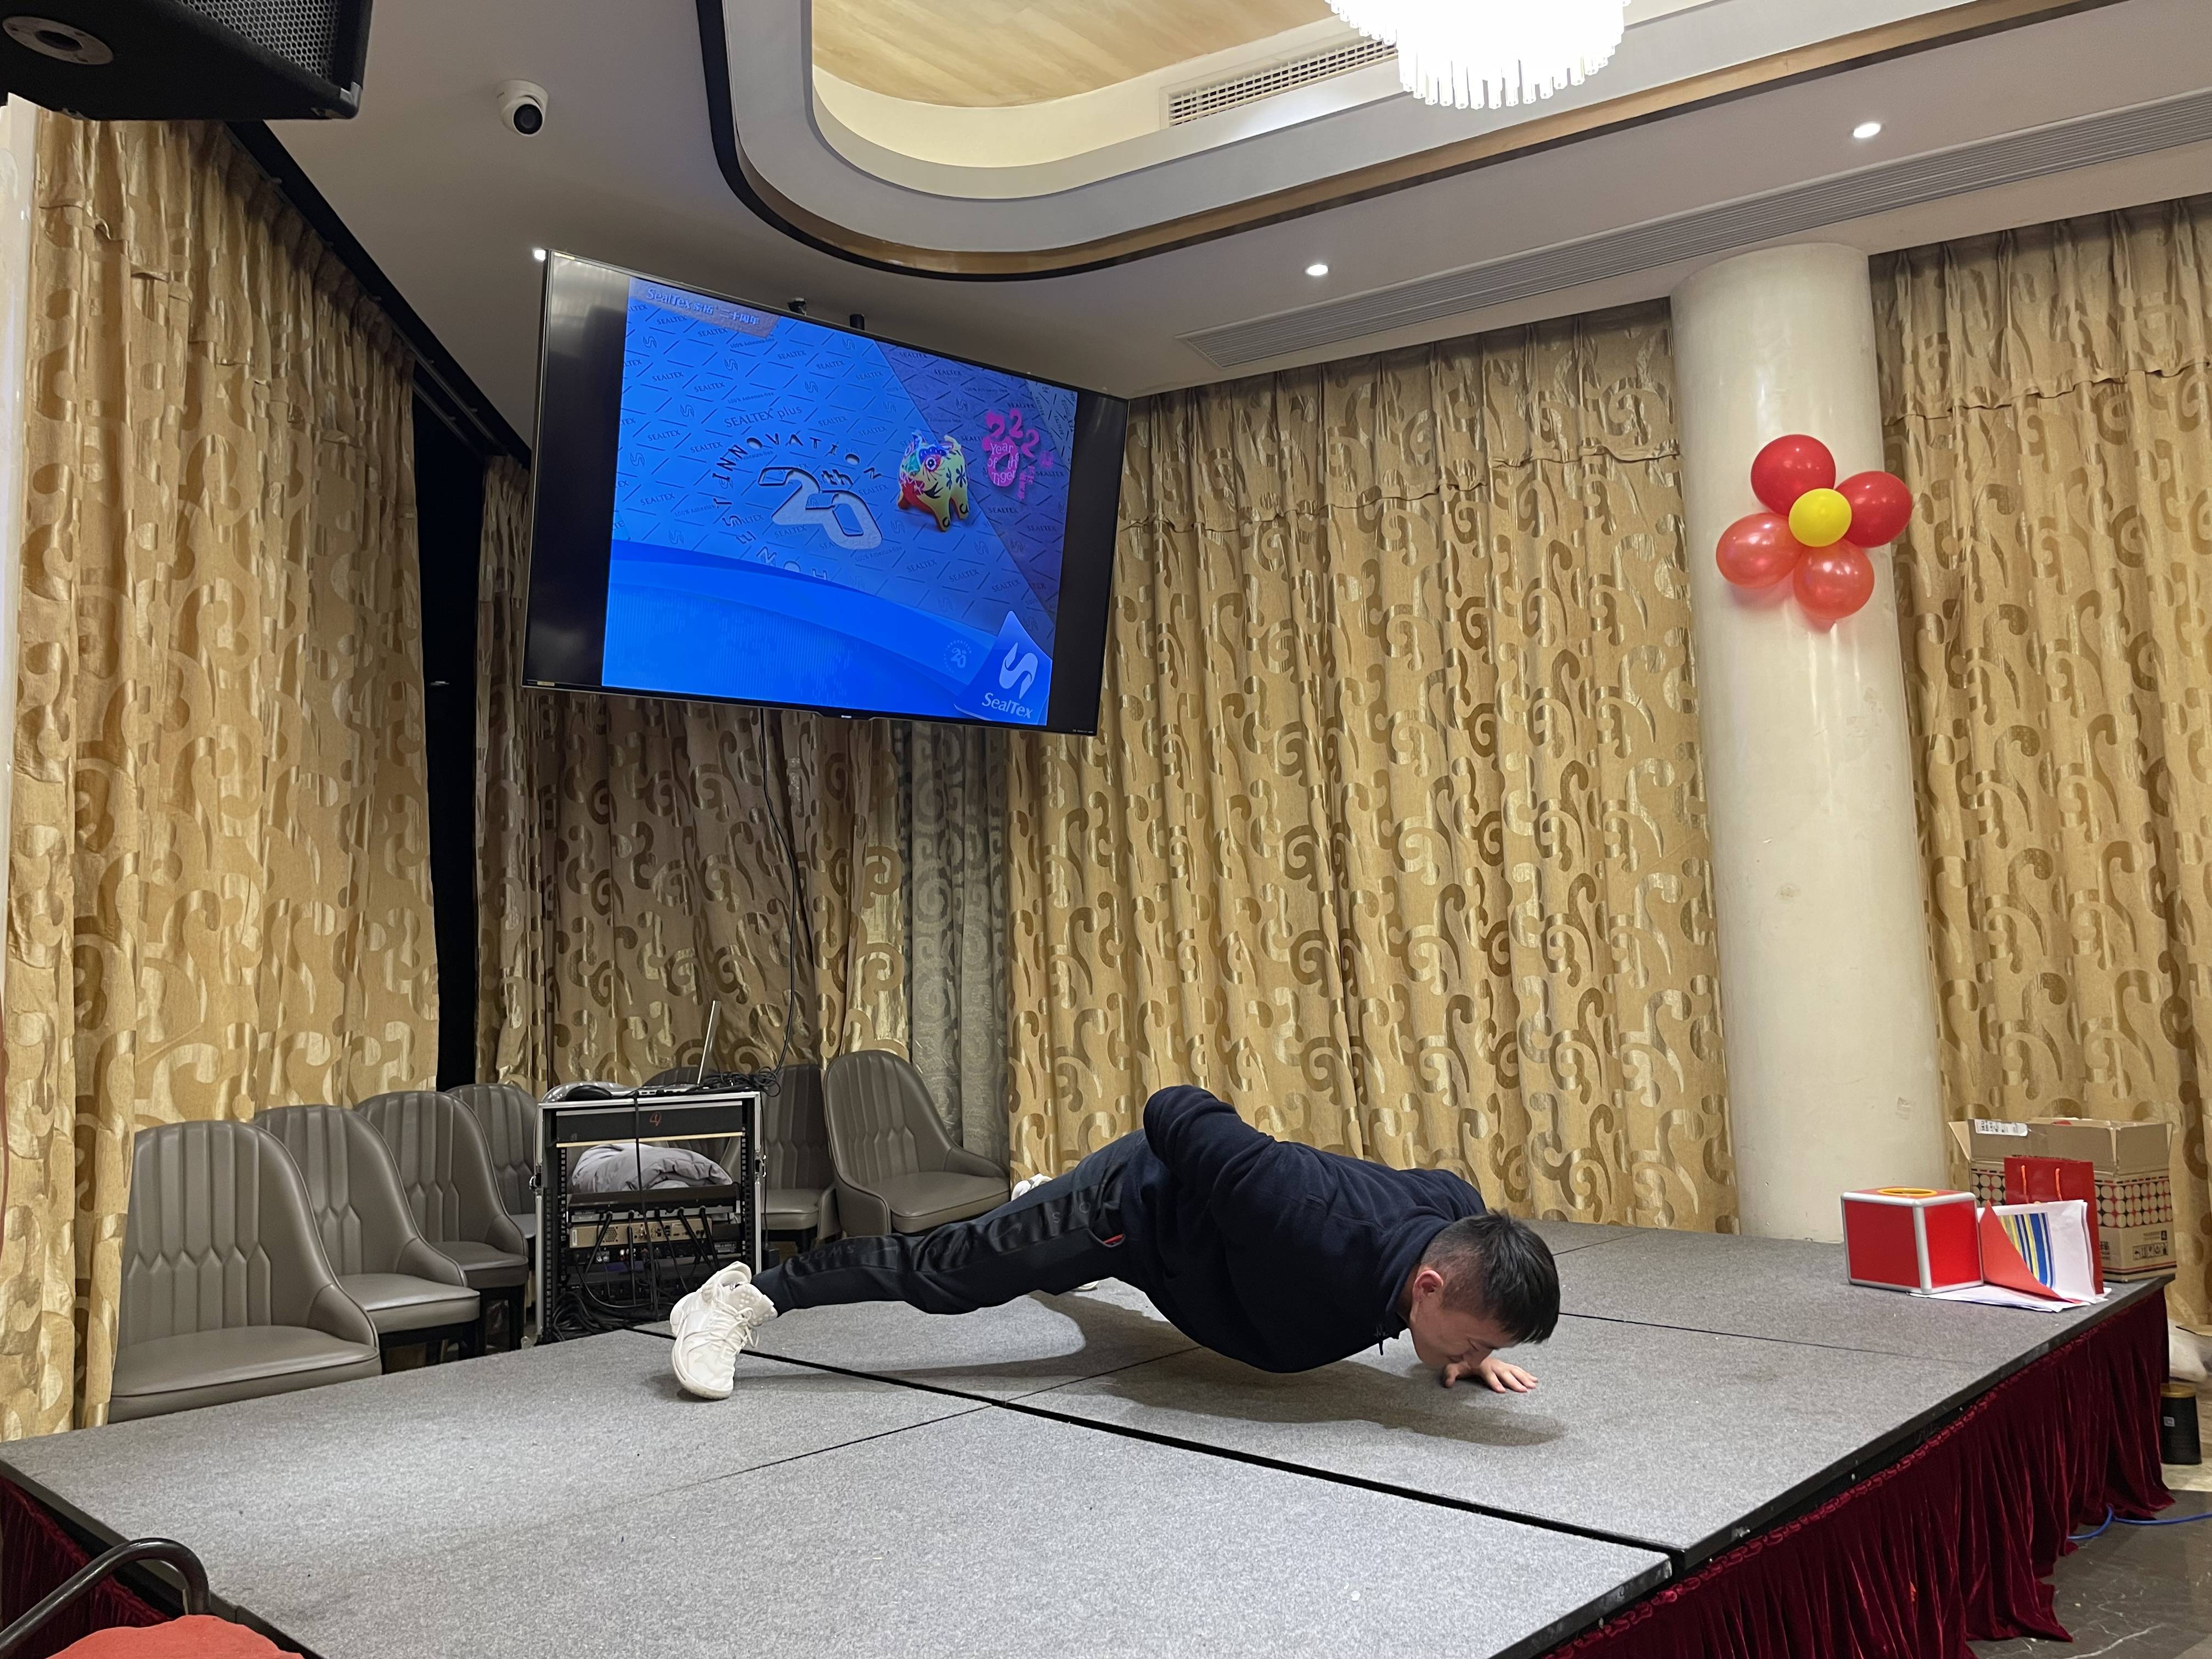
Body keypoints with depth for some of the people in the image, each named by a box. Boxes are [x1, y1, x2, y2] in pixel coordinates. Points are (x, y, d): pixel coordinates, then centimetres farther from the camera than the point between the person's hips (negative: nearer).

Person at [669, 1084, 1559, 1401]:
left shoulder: (1456, 1212, -27)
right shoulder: (1316, 1233, -47)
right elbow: (1175, 1113, -39)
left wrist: (1469, 1348, -8)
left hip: (1202, 1200, 8)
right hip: (1136, 1199, -8)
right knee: (940, 1270, 2)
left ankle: (1036, 1200, 78)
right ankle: (738, 1297, 19)